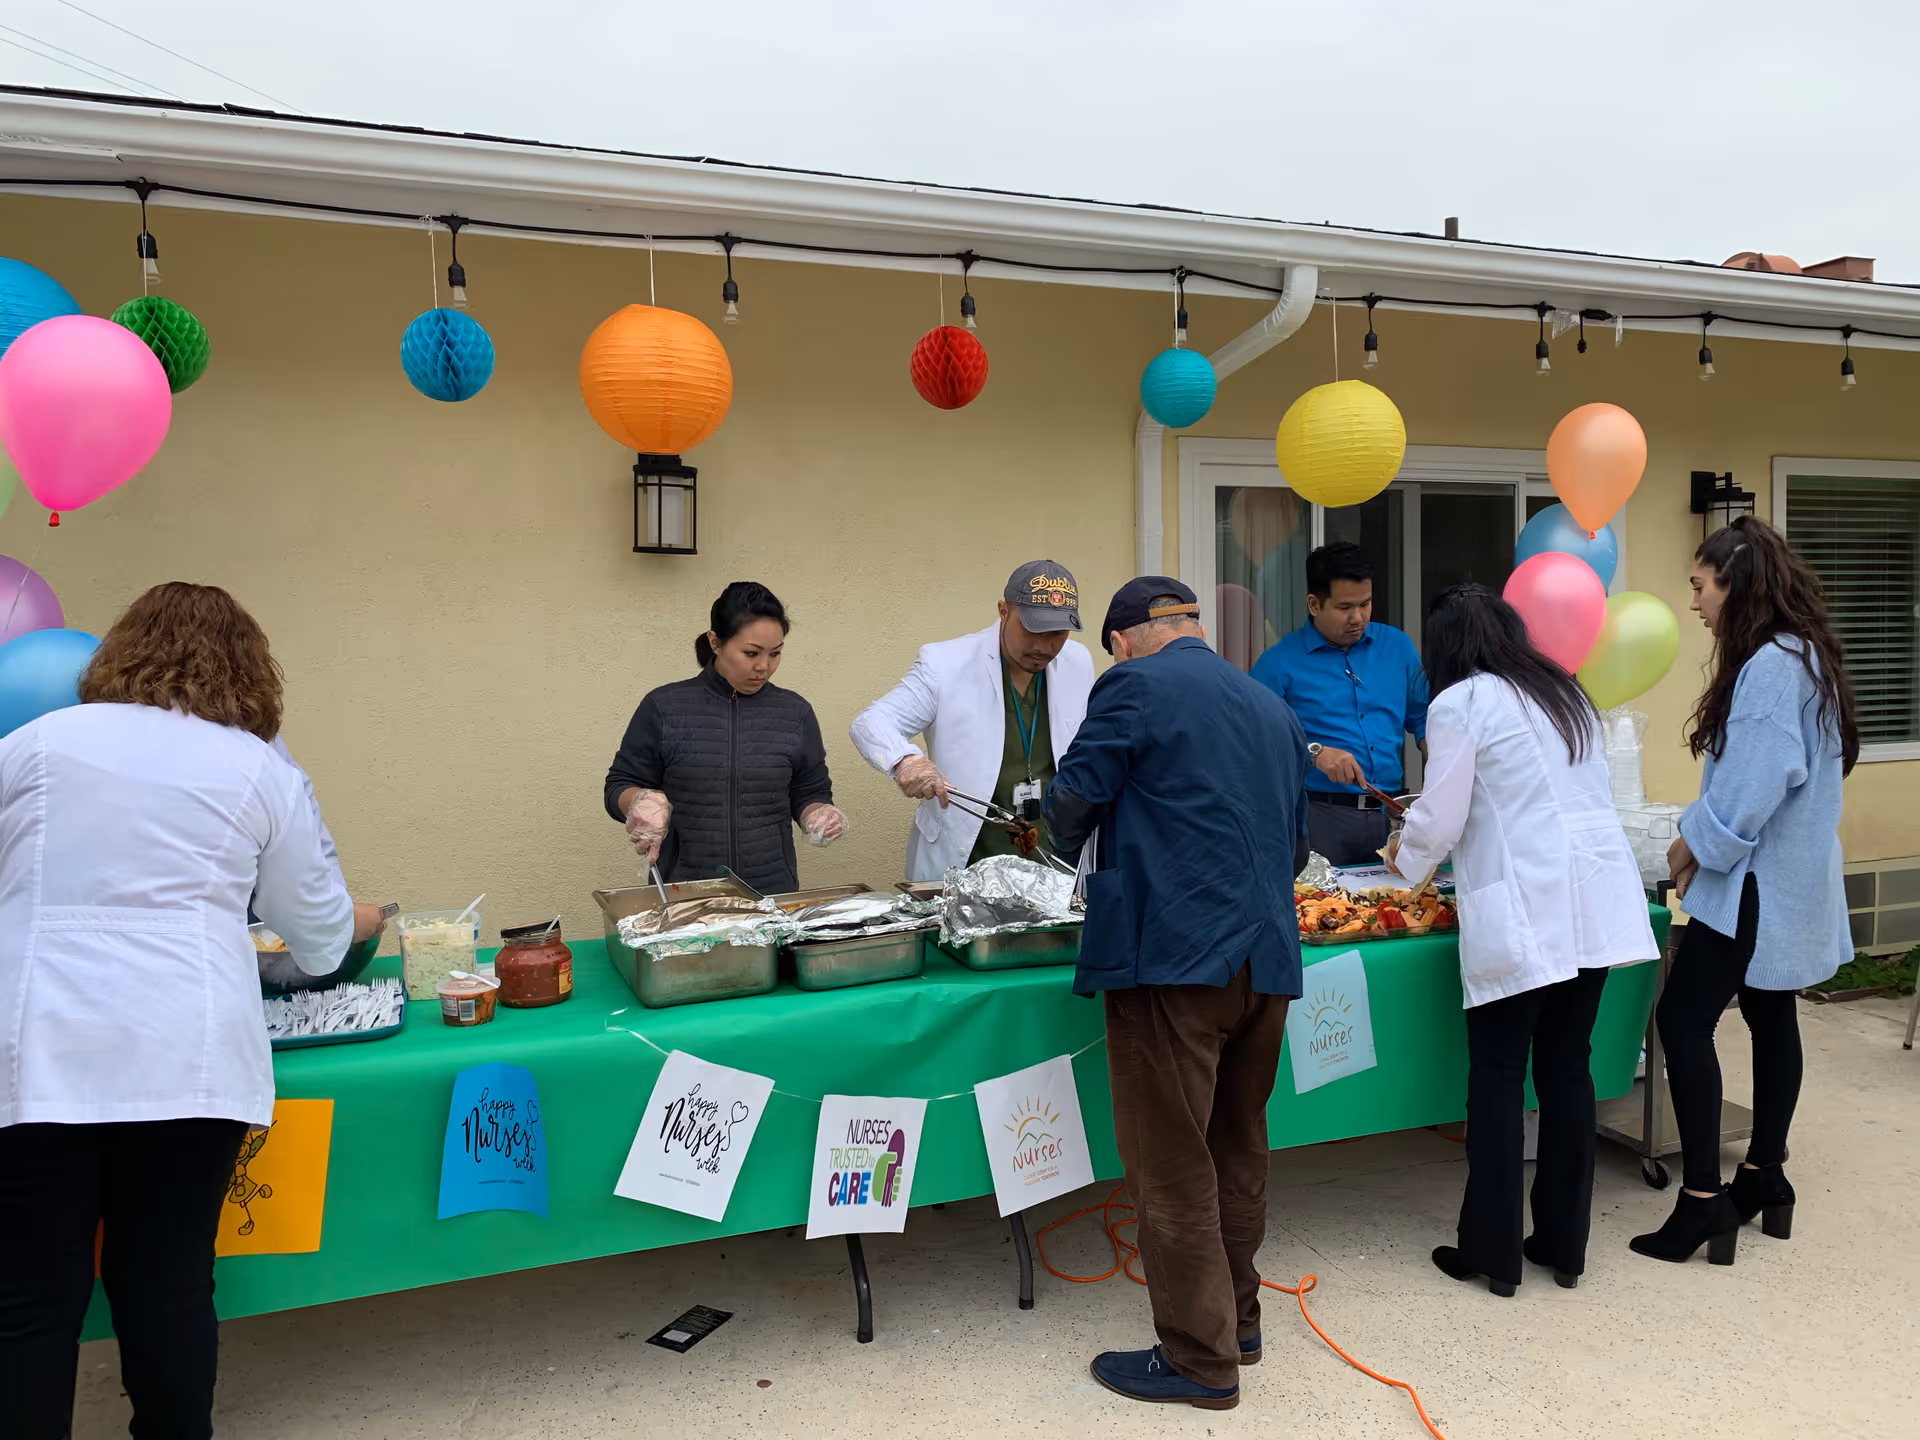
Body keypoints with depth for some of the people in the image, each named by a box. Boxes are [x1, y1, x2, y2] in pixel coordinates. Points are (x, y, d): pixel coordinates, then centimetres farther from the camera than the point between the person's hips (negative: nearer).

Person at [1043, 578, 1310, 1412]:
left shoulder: (1134, 685, -5)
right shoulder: (1272, 707, 17)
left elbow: (1072, 803, -4)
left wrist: (1080, 849, 17)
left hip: (1172, 958, -7)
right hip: (1266, 957, 8)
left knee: (1172, 1163, 3)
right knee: (1237, 1147, 19)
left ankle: (1200, 1359, 12)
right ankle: (1237, 1319, 33)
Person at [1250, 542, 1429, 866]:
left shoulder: (1397, 645, 12)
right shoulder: (1279, 662, -4)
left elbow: (1422, 718, 18)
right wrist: (1313, 752, -20)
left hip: (1390, 814, 4)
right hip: (1319, 816, -4)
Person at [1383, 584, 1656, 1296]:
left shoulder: (1459, 704, -5)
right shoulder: (1566, 693, 17)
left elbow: (1439, 820, -7)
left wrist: (1404, 856, 15)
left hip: (1522, 912, -7)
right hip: (1599, 900, 7)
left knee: (1497, 1076, 3)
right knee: (1567, 1065, 13)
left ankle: (1492, 1252, 11)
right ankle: (1564, 1244, 22)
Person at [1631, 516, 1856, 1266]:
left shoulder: (1771, 665, -20)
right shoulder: (1797, 655, 11)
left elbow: (1755, 784, -25)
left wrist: (1695, 844, -10)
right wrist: (1705, 843, 9)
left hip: (1759, 885, -10)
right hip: (1785, 880, 10)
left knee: (1683, 1019, -8)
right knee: (1770, 1016, 17)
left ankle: (1703, 1201, -5)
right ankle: (1763, 1179, 29)